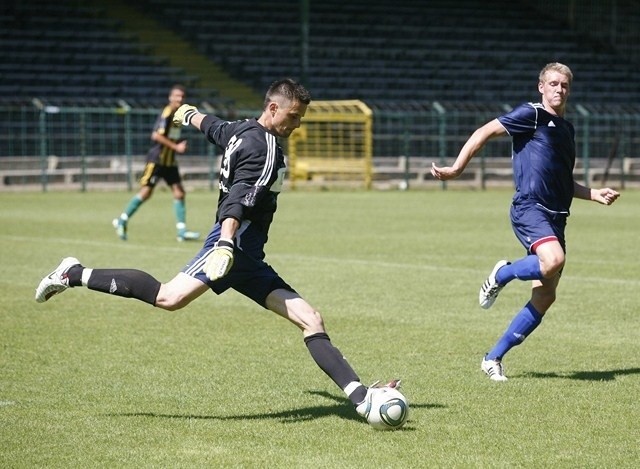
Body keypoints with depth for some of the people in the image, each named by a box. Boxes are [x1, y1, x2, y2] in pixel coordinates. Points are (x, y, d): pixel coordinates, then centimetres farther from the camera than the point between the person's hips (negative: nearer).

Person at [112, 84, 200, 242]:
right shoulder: (166, 113, -16)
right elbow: (156, 135, -24)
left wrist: (179, 146, 11)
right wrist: (176, 147, -23)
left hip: (169, 161, 9)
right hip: (157, 159, -9)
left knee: (179, 192, 0)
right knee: (146, 192, -7)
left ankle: (181, 231, -1)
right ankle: (122, 220, 8)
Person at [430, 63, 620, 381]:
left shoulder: (566, 128, 24)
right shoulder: (531, 115, 0)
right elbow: (485, 132, -3)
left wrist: (596, 195, 21)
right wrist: (457, 168, -10)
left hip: (555, 217, 8)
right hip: (530, 208, -8)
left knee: (545, 297, 3)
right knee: (553, 260, -35)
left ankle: (493, 358, 11)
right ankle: (501, 275, -4)